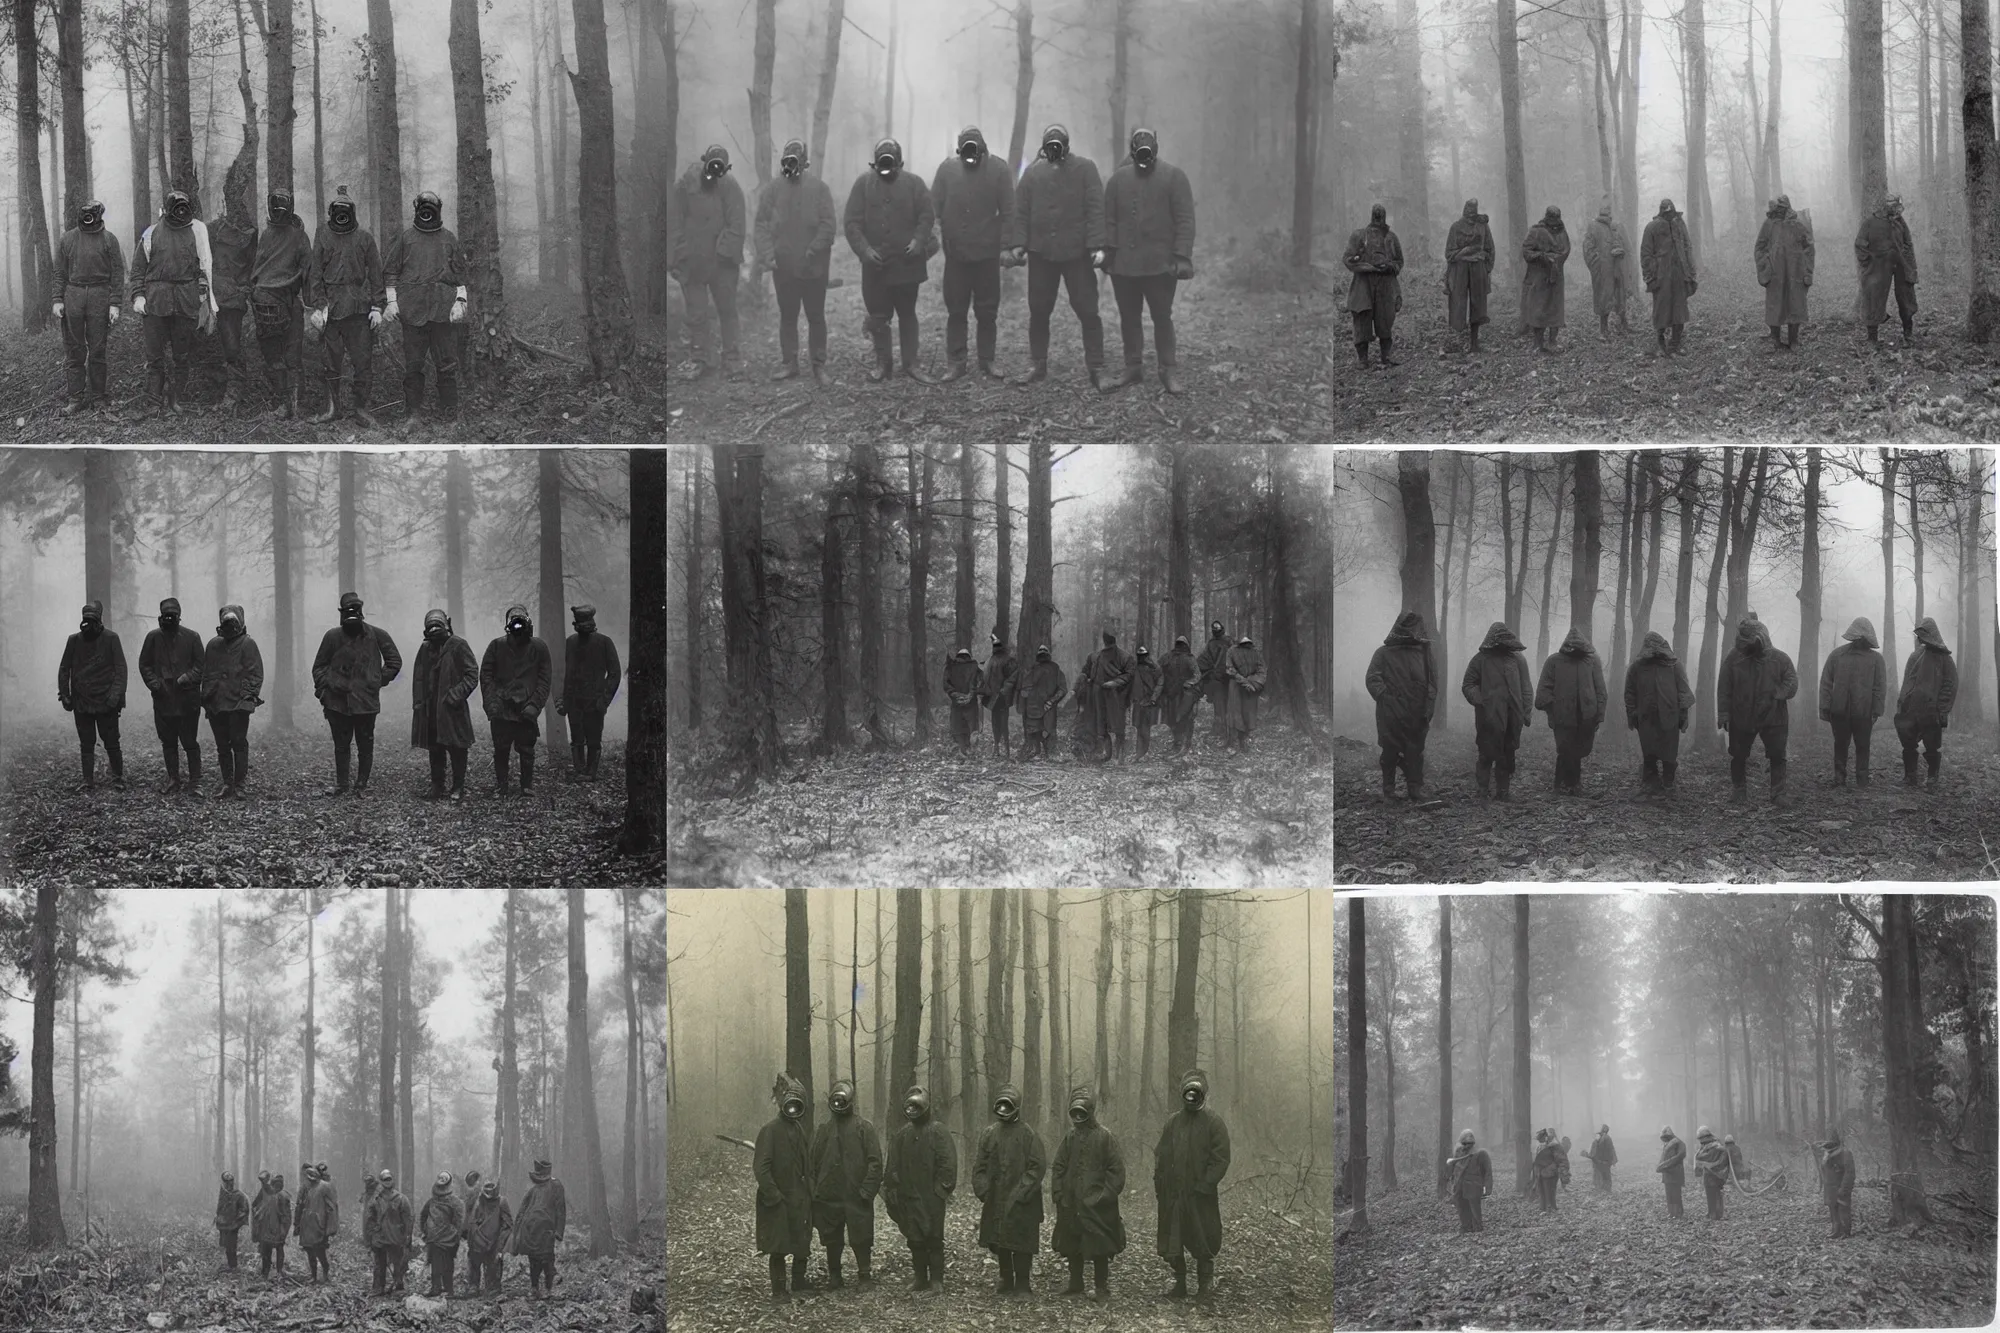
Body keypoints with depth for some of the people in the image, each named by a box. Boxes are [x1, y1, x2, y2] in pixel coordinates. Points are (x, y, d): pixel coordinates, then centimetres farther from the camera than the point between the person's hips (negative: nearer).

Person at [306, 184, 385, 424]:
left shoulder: (365, 237, 5)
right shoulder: (322, 238, 6)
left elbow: (375, 273, 6)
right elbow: (315, 275, 5)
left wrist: (377, 307, 0)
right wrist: (317, 306, -4)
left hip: (360, 307, 0)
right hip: (331, 306, 0)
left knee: (362, 360, -1)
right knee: (332, 361, 4)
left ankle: (361, 408, 6)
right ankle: (332, 407, 12)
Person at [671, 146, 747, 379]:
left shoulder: (730, 188, -7)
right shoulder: (683, 186, -7)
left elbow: (736, 226, -7)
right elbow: (673, 225, -4)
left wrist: (727, 253, -17)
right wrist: (674, 260, -7)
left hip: (722, 263, 0)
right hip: (691, 264, 0)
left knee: (727, 311, 11)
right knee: (696, 315, 5)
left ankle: (731, 358, 23)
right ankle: (703, 359, 17)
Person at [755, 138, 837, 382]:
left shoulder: (818, 188, -2)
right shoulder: (772, 190, 2)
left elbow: (827, 225, -7)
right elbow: (762, 224, 0)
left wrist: (814, 251, -18)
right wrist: (767, 254, -13)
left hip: (813, 267, -2)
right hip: (783, 267, 2)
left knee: (816, 316, 4)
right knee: (787, 316, 10)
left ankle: (818, 364, 10)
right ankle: (789, 362, 17)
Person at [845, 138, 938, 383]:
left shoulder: (913, 183, 1)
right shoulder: (863, 183, -1)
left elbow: (927, 215, 1)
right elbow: (851, 222, -3)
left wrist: (919, 240, -16)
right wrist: (864, 249, -15)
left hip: (906, 261, 0)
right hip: (874, 263, 0)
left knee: (907, 314, 8)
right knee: (878, 316, 6)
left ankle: (910, 363, 14)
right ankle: (883, 363, 19)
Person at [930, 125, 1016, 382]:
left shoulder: (999, 169, -4)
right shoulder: (947, 169, -1)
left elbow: (1008, 211, -3)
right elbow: (934, 208, 3)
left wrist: (1005, 245, -7)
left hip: (988, 253, -1)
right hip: (955, 253, 1)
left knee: (987, 312, 5)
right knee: (955, 311, 4)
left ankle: (987, 362, 14)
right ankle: (955, 364, 9)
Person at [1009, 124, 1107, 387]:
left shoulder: (1084, 168, -1)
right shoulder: (1033, 172, 7)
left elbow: (1096, 208, -6)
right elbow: (1020, 211, 7)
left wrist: (1096, 245, -13)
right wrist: (1018, 243, -3)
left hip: (1077, 253, -3)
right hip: (1041, 253, 3)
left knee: (1087, 311, -2)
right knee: (1038, 311, 7)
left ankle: (1096, 369, 4)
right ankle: (1037, 367, 17)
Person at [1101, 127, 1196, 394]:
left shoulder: (1173, 177, -2)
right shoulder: (1118, 179, 7)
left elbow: (1185, 220, -6)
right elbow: (1109, 220, 7)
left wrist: (1182, 257, -13)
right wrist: (1108, 254, 0)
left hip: (1160, 264, -3)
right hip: (1123, 263, 3)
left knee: (1162, 317, 1)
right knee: (1128, 317, 9)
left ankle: (1167, 370, 7)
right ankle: (1133, 367, 17)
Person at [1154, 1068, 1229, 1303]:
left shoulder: (1213, 1123, -2)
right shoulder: (1172, 1122, 11)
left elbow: (1221, 1159, -7)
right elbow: (1160, 1156, 13)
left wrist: (1204, 1185, -14)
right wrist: (1160, 1184, 2)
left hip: (1200, 1195, -4)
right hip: (1172, 1194, 4)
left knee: (1203, 1241, -2)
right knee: (1172, 1243, 4)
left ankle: (1205, 1285, 8)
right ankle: (1179, 1282, 15)